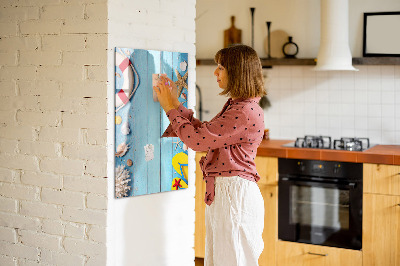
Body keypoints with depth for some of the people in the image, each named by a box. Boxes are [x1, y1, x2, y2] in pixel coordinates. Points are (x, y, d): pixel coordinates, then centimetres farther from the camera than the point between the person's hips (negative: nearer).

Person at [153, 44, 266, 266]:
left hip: (235, 194, -10)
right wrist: (176, 105, 15)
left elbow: (197, 140, -19)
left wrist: (171, 108, -7)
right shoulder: (235, 106, 13)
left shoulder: (246, 112, -20)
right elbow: (203, 132, 18)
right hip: (221, 192, 10)